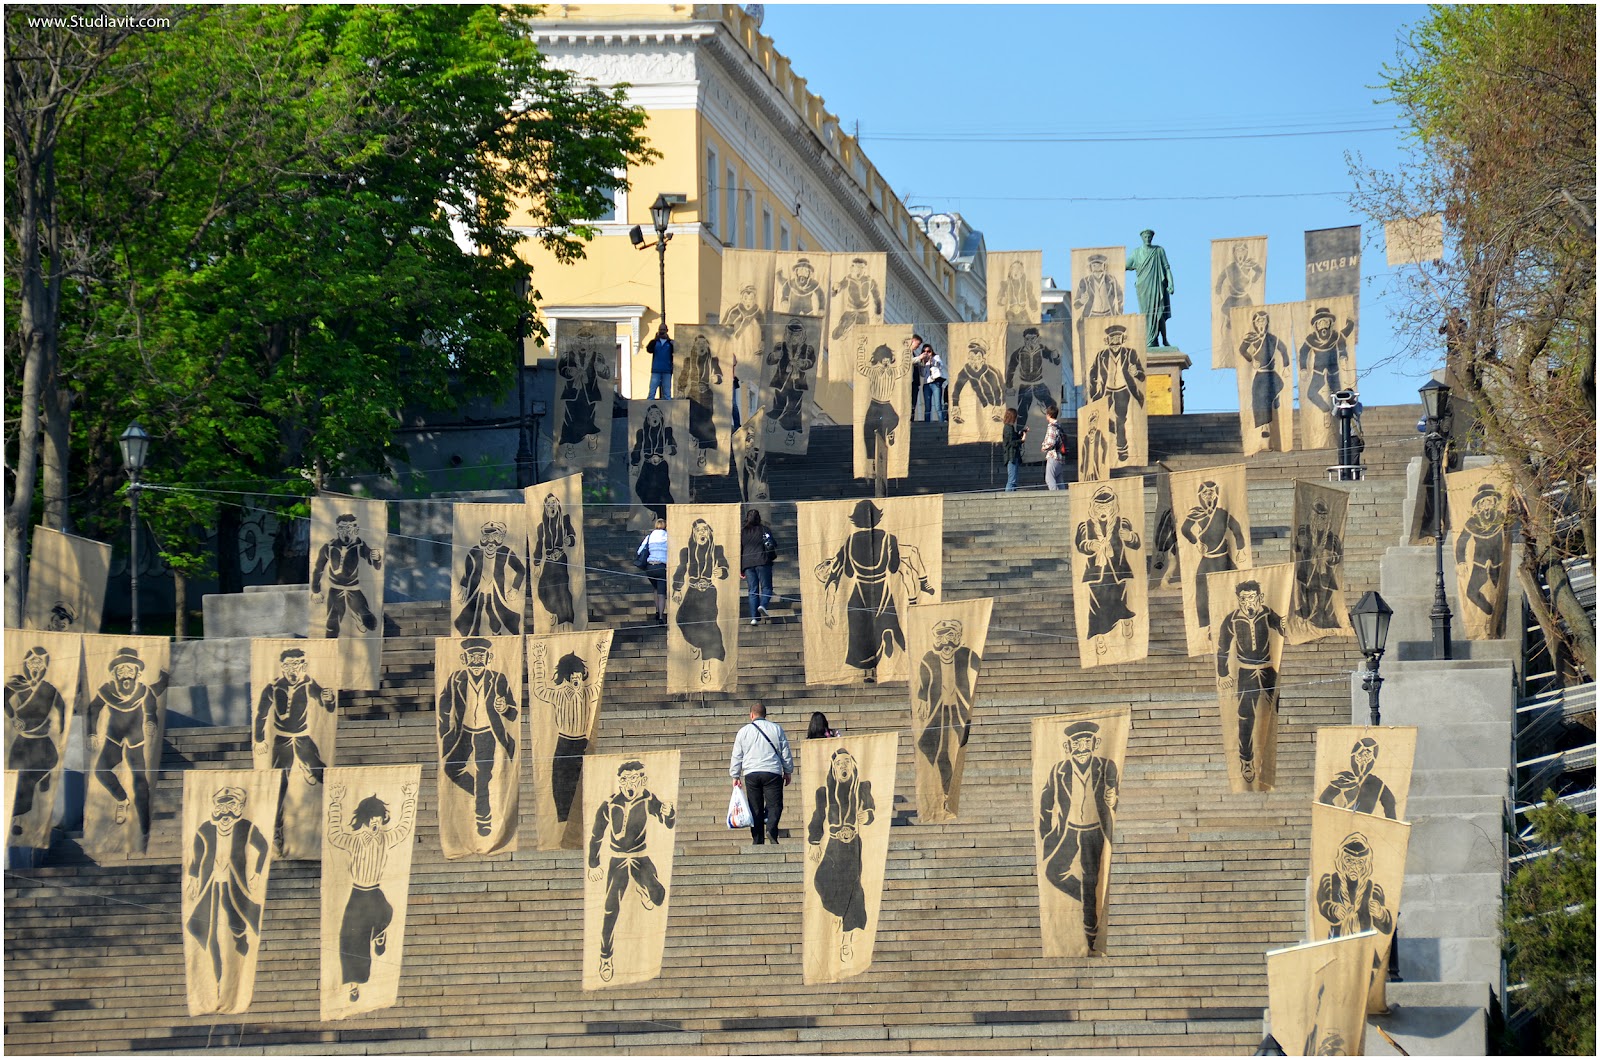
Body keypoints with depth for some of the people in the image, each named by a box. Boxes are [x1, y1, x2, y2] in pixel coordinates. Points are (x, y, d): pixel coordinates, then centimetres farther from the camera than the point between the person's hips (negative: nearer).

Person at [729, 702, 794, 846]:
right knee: (774, 804, -2)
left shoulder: (744, 731, 7)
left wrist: (735, 776, 17)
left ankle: (757, 840, 3)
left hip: (751, 774, 1)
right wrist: (788, 771, 19)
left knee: (755, 808, 6)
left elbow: (736, 756, 9)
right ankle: (771, 829, -27)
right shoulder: (776, 729, 6)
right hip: (772, 772, -1)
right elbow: (786, 753, 8)